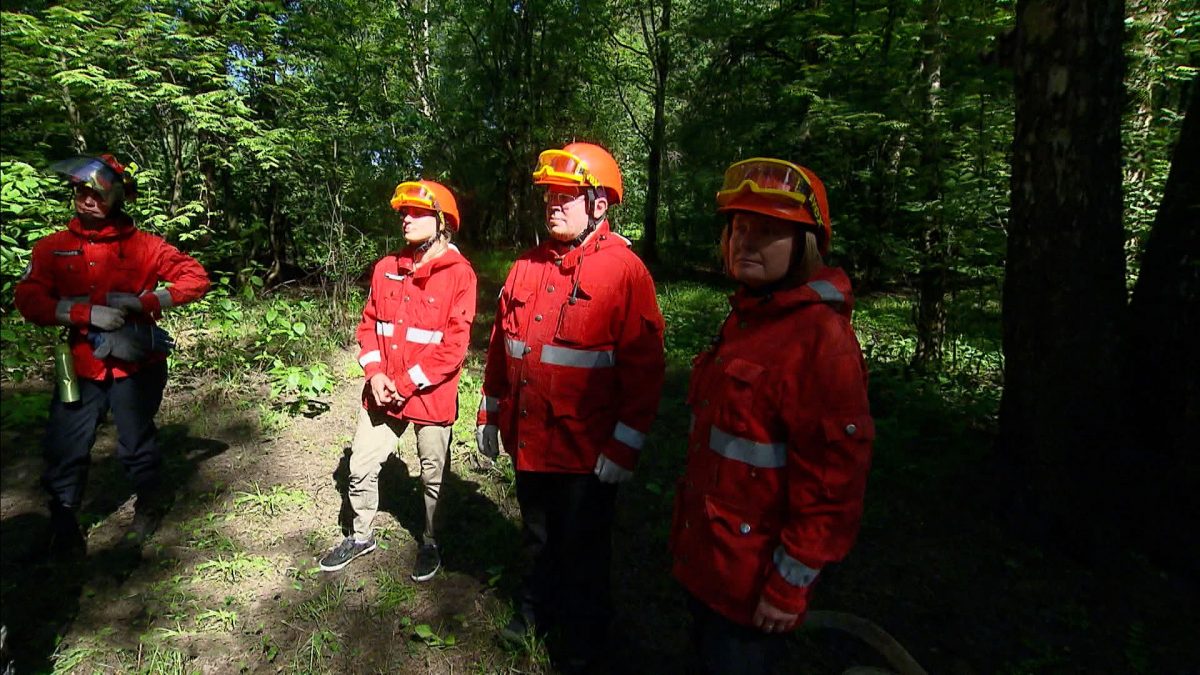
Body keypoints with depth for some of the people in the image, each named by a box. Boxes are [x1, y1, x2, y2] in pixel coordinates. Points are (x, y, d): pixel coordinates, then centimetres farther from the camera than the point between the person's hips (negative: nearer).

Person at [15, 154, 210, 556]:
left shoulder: (142, 245, -4)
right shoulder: (52, 248, 1)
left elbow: (196, 278, -8)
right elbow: (28, 300, -7)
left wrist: (145, 302, -19)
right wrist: (86, 313, -23)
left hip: (136, 367, -2)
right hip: (82, 367, 2)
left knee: (137, 445, 12)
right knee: (65, 450, 5)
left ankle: (151, 504, 38)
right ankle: (64, 526, 27)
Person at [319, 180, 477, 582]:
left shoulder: (459, 273, -11)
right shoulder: (386, 268, 6)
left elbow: (454, 344, -15)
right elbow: (369, 323, 10)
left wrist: (407, 384, -15)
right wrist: (375, 374, -6)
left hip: (431, 395, -5)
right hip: (382, 392, 5)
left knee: (433, 476, 11)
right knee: (361, 467, 13)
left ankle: (430, 544, 34)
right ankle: (361, 537, 37)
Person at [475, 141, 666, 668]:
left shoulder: (625, 271, -13)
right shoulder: (528, 266, 6)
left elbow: (644, 369, -16)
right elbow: (500, 346, 12)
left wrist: (623, 449, -16)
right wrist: (490, 415, 14)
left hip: (588, 451, -5)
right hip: (528, 441, 5)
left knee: (583, 548, 16)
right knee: (537, 538, 25)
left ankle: (583, 635, 41)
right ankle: (536, 609, 50)